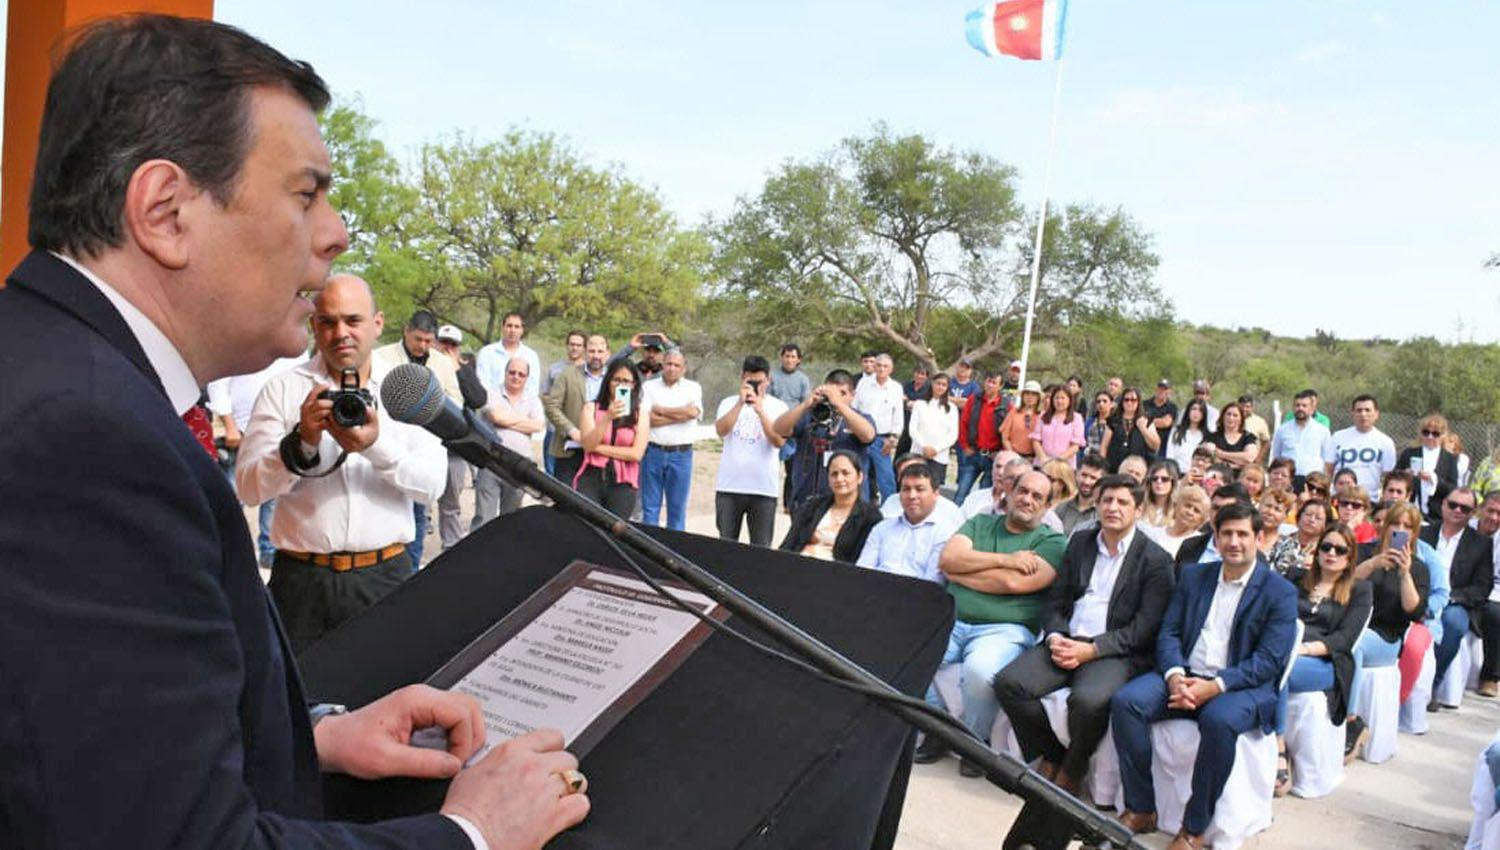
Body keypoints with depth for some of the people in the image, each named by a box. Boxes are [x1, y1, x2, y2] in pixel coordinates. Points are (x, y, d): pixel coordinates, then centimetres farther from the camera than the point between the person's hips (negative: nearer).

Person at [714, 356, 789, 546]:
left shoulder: (778, 406, 1)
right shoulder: (729, 403, 5)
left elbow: (779, 441, -12)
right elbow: (721, 431, -12)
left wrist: (760, 410, -20)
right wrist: (740, 403, -20)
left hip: (764, 488, -1)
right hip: (729, 487, 1)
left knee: (761, 546, 4)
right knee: (726, 544, 8)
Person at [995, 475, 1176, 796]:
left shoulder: (1156, 560, 1)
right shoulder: (1080, 543, 17)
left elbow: (1144, 628, -7)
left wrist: (1091, 650, -16)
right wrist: (1055, 637, -6)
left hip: (1115, 652, -4)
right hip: (1066, 641, 5)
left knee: (1088, 700, -36)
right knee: (1009, 682, -21)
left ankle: (1070, 772, -6)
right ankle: (1051, 756, 1)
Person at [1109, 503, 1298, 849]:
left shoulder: (1280, 592, 0)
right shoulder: (1193, 576, 13)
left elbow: (1269, 661, -9)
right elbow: (1169, 632, 8)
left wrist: (1214, 686, -22)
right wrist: (1175, 676, -14)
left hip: (1241, 687, -4)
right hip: (1184, 676, 4)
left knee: (1219, 719, -38)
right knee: (1125, 701, -22)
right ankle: (1140, 810, -11)